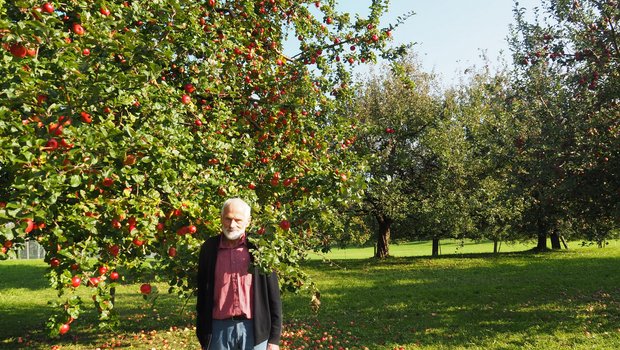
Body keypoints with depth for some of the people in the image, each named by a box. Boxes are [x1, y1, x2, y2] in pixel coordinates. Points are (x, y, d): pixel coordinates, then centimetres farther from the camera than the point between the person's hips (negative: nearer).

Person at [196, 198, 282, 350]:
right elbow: (202, 294, 7)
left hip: (254, 329, -1)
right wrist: (203, 337, 6)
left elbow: (273, 296, 1)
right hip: (219, 329, 1)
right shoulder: (209, 248, 3)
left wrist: (274, 338, -1)